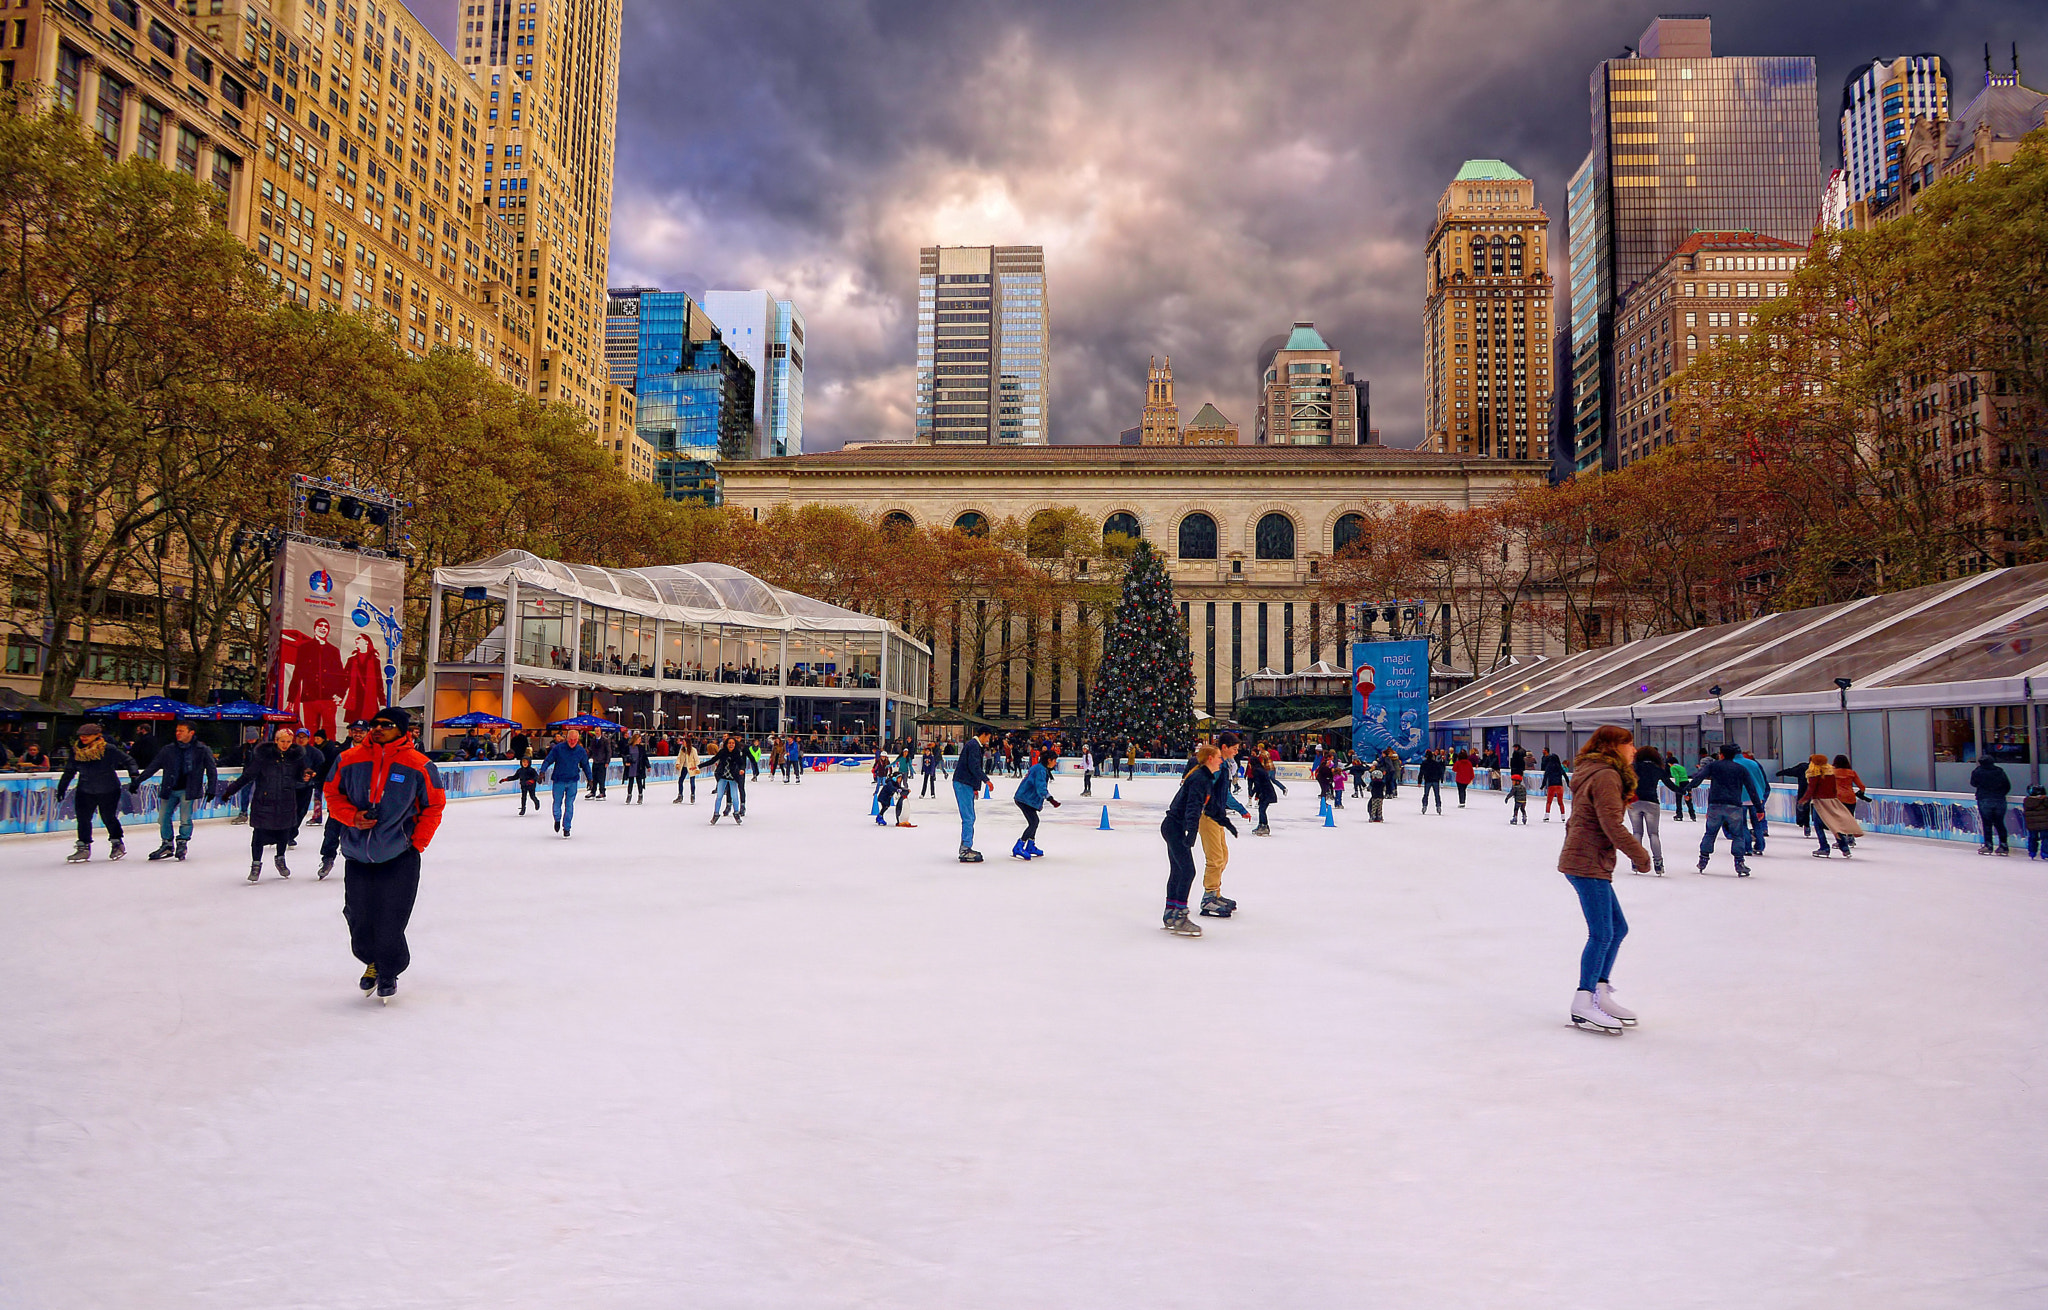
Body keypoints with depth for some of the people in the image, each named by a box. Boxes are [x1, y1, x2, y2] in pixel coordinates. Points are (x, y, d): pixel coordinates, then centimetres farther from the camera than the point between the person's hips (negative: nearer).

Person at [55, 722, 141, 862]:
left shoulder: (108, 749, -14)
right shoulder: (76, 751, -1)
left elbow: (128, 760, -5)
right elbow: (69, 771, 12)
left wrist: (134, 775, -16)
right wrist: (61, 788, 14)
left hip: (109, 791, -4)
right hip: (85, 792, 4)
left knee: (108, 817, 2)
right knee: (83, 818, -1)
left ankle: (117, 844, 23)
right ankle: (83, 848, 11)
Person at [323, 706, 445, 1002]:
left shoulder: (419, 766, -7)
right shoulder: (349, 760, -2)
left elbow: (433, 807, 1)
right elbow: (333, 795, 9)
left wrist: (417, 843, -3)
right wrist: (352, 816, -9)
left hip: (399, 858, -3)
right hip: (357, 857, 3)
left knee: (389, 924, -2)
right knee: (358, 918, 10)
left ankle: (389, 974, 24)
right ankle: (372, 963, 40)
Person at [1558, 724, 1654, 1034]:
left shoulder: (1592, 773, 18)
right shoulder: (1607, 776, -14)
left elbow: (1574, 820, 23)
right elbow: (1612, 824, -20)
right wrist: (1639, 854, -12)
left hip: (1585, 862, 11)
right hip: (1588, 865, -11)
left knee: (1617, 928, 14)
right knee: (1602, 933, -9)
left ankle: (1601, 994, 19)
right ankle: (1583, 1004, -5)